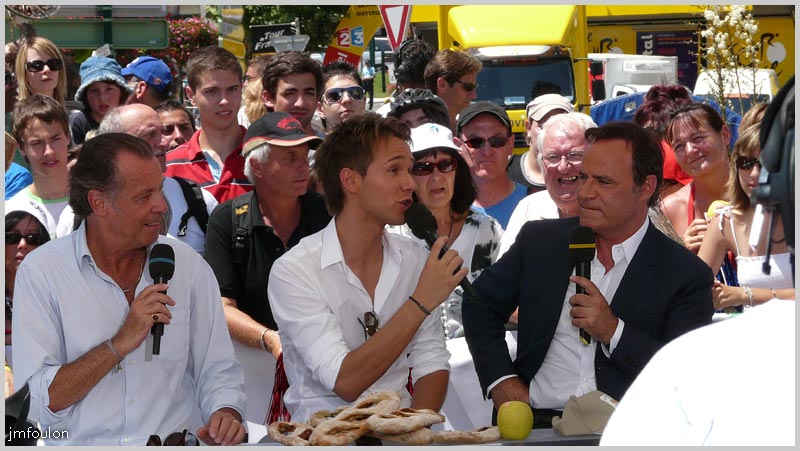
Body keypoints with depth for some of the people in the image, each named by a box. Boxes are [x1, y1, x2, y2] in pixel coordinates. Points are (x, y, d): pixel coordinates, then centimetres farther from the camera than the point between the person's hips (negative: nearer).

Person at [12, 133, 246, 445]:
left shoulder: (188, 265, 10)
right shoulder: (40, 270, 0)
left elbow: (217, 372, 14)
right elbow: (38, 404, -7)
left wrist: (226, 414, -7)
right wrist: (121, 343, -12)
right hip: (80, 445, -2)